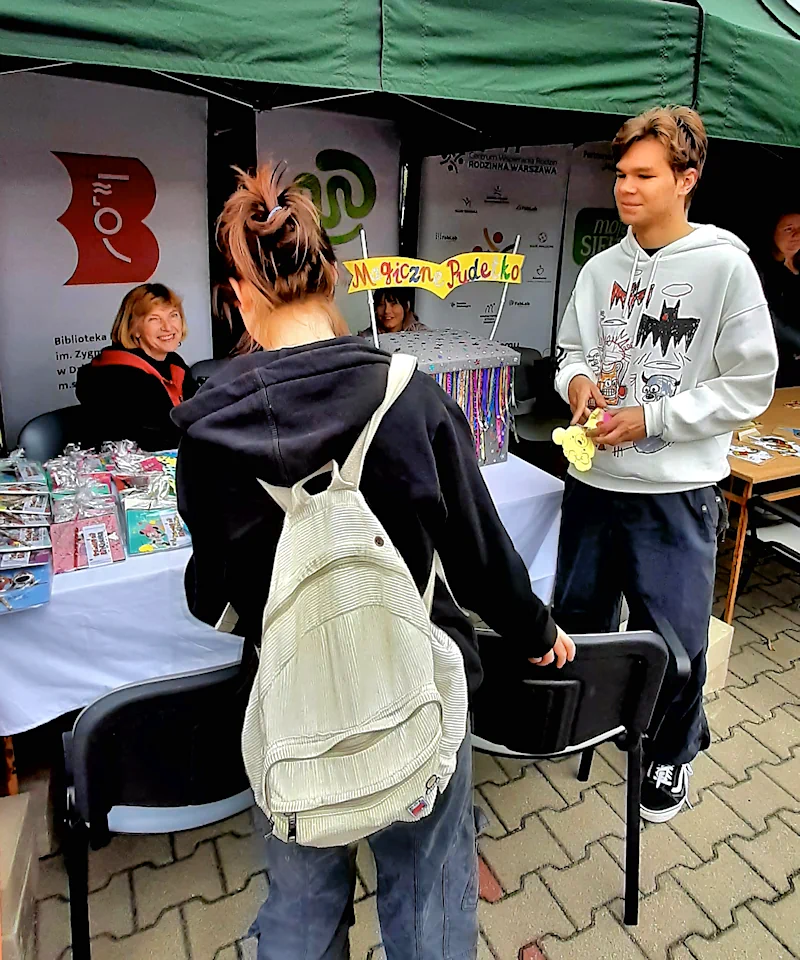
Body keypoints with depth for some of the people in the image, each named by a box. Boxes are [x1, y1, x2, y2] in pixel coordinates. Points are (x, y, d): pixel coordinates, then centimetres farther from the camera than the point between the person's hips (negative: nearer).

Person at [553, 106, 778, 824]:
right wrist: (578, 380, -8)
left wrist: (650, 419, -15)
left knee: (675, 636, 9)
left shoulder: (725, 264, -8)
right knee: (578, 617, 19)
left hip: (675, 491, -4)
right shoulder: (602, 269, 5)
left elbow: (750, 386, -9)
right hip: (592, 478, 5)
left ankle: (671, 754, 37)